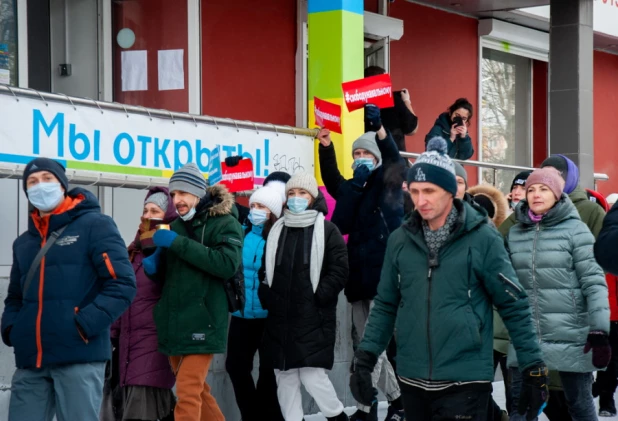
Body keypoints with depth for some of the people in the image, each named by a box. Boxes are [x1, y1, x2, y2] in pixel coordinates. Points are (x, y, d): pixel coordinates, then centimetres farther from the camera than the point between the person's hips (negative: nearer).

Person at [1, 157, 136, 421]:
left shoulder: (94, 225, 2)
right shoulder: (24, 242, 21)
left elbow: (122, 284, -7)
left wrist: (84, 325, -16)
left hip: (79, 357, -6)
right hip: (30, 361, 6)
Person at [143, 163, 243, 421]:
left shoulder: (224, 223, -4)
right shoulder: (176, 226, 15)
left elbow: (228, 263, -21)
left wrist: (177, 243, -20)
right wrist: (153, 266, -1)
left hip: (202, 322, -7)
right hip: (173, 322, 7)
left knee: (188, 393, -13)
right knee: (197, 391, 14)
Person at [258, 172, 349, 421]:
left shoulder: (327, 230, 0)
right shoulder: (276, 230, 14)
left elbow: (339, 271, -6)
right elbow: (264, 269, 19)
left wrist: (317, 297, -12)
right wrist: (267, 296, 5)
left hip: (314, 319, -5)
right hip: (280, 319, 5)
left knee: (312, 375, -10)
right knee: (285, 377, 5)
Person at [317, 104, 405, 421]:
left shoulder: (388, 185, -1)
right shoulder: (352, 190, 15)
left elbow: (394, 162, -17)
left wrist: (379, 129, -35)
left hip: (383, 275, -7)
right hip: (359, 276, 7)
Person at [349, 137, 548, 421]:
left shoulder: (481, 239, -6)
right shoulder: (401, 240, 6)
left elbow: (514, 307, -2)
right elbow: (386, 305, 13)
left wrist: (534, 369, -4)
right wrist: (365, 358, 3)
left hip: (463, 383, -4)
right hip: (412, 381, 4)